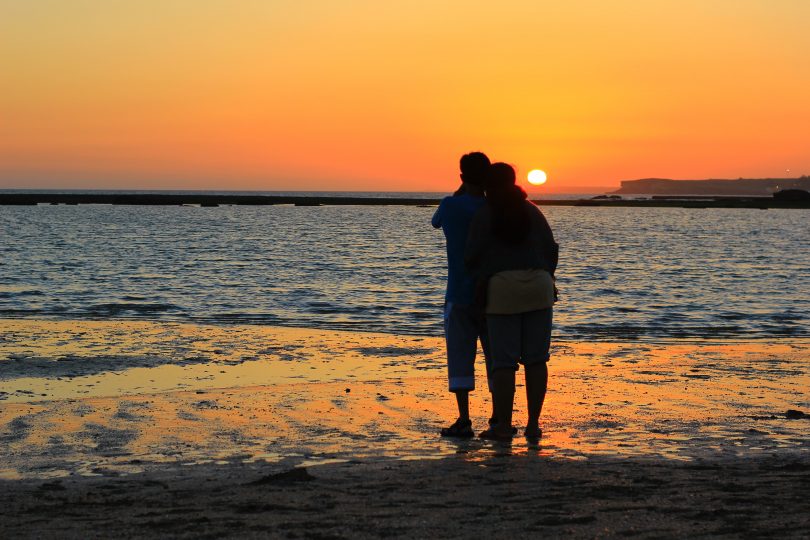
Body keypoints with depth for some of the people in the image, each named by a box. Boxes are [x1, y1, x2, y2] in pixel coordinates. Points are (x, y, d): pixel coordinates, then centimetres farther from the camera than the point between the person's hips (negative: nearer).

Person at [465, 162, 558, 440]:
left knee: (503, 360, -1)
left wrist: (481, 281, 13)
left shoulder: (485, 214, 0)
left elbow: (473, 255, -4)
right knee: (536, 358, 5)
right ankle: (533, 424, 4)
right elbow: (551, 249, 8)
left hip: (502, 289, -3)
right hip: (538, 286, 3)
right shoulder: (532, 211, 11)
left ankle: (503, 425, -2)